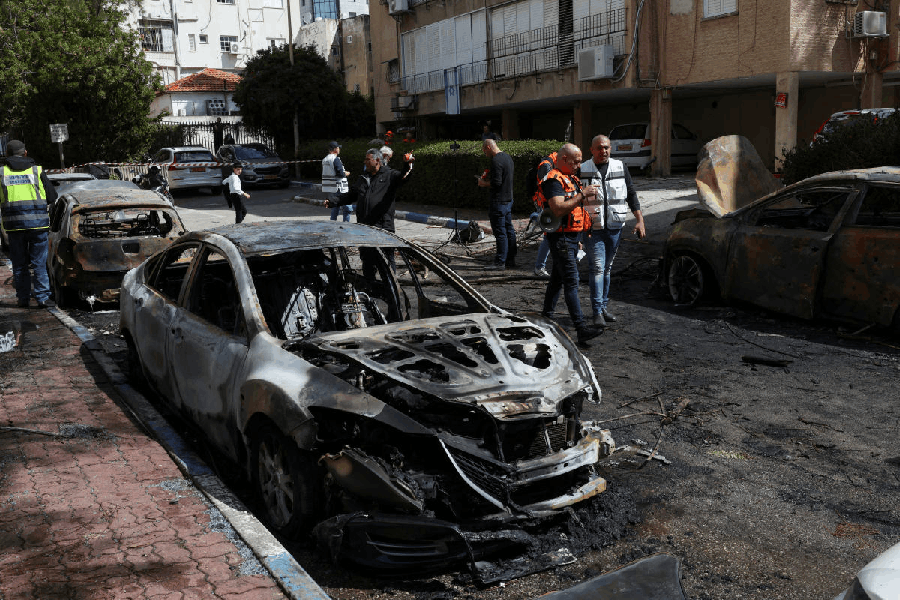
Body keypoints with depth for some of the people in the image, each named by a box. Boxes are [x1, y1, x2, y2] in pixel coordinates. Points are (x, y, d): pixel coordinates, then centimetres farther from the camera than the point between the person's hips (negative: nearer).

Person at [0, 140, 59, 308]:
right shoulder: (37, 170, 2)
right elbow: (52, 196, 3)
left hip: (14, 224, 1)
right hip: (37, 223, -1)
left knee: (19, 264, 10)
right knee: (39, 262, 3)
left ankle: (23, 298, 12)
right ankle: (42, 297, -1)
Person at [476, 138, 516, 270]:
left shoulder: (496, 160, -18)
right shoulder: (507, 157, 13)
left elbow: (496, 183, -23)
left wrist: (484, 183, -7)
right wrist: (488, 179, 18)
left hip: (499, 202, -10)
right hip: (508, 199, 10)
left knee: (500, 232, -6)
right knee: (509, 231, 13)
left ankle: (500, 263, -2)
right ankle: (510, 260, 19)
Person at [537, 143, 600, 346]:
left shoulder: (569, 178, 18)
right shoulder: (553, 180, -16)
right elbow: (559, 209, -29)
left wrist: (586, 195, 13)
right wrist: (582, 195, -24)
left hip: (572, 236, 10)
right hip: (561, 237, -10)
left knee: (557, 278, 17)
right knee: (571, 283, -13)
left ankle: (547, 316, 28)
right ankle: (582, 329, -16)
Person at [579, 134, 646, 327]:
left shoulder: (620, 168, 7)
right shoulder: (583, 170, -1)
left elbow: (631, 195, 11)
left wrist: (640, 220, 4)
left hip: (615, 226, 3)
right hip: (592, 229, -3)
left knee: (607, 268, 12)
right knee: (597, 268, -9)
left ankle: (604, 306, 23)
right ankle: (598, 312, -7)